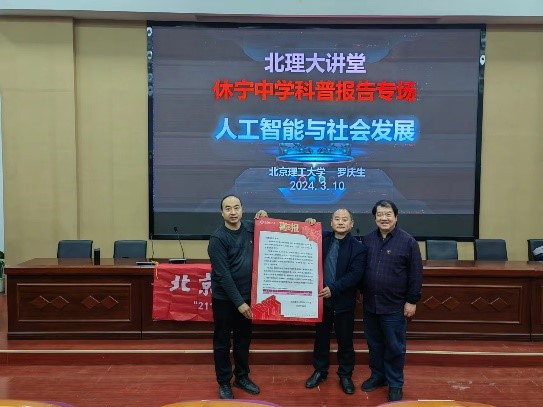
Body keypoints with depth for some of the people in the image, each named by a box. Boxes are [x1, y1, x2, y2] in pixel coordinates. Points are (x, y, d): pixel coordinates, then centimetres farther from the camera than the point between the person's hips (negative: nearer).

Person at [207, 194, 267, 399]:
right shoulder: (218, 238, -17)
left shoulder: (250, 228, -1)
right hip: (224, 298, -5)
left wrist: (263, 219, 0)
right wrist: (238, 302, -20)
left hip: (246, 295, 5)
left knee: (244, 339, 18)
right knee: (223, 342, 9)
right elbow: (223, 274, -20)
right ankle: (224, 383, 24)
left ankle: (242, 377, 35)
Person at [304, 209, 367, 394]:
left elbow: (355, 275, -16)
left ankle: (345, 375, 28)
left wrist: (333, 288, -24)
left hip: (344, 301, -3)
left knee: (345, 340, 10)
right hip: (322, 298, 3)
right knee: (321, 337, 16)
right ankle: (320, 371, 33)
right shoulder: (322, 238, -1)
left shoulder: (358, 247, -10)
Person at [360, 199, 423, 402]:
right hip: (370, 304, 4)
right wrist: (362, 293, 12)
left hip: (394, 306, -4)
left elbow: (416, 274, -8)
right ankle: (377, 375, 34)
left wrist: (411, 301, -9)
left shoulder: (408, 241, -9)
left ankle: (395, 384, 22)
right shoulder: (367, 239, 4)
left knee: (394, 347, 7)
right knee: (374, 344, 16)